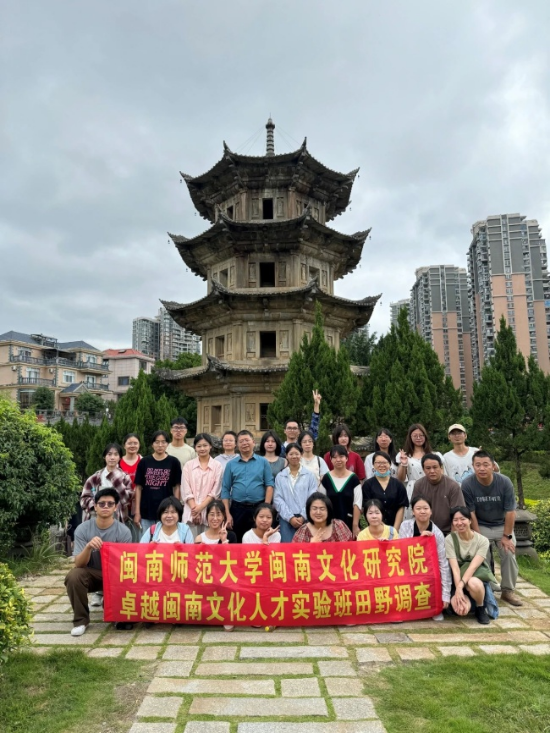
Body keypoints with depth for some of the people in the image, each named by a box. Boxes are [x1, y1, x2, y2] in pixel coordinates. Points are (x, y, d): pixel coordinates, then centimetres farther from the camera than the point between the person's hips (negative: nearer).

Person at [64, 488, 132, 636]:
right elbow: (79, 564, -19)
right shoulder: (83, 529, -14)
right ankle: (81, 619, -8)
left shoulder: (123, 531, -14)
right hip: (91, 574, 0)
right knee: (73, 576, -30)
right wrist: (88, 547, -40)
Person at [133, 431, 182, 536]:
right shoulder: (144, 462, 2)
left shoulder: (173, 462, -1)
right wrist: (137, 512, 1)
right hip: (146, 511, 2)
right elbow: (138, 488, 4)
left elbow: (176, 487, 1)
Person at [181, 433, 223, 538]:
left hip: (209, 512, -1)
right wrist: (195, 508, -8)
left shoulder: (217, 466, 3)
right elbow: (186, 491, 1)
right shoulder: (188, 465, 6)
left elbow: (215, 491, 0)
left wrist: (201, 507, -9)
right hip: (191, 511, 1)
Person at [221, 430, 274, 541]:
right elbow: (225, 490, 5)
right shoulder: (231, 464, 6)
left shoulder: (263, 462, 4)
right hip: (237, 509, 1)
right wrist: (227, 514, -2)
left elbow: (269, 485, -1)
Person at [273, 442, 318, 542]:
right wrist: (290, 517, -9)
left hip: (306, 518, 0)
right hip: (286, 518, 0)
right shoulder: (280, 477, 7)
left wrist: (303, 517, -9)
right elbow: (278, 499, 1)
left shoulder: (309, 475, 7)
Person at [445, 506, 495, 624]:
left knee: (473, 583, -39)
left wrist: (461, 585, -33)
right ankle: (468, 598, 11)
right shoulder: (449, 540, -11)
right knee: (461, 609, -27)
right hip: (458, 579, 1)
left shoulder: (482, 540, -11)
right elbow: (455, 568, -18)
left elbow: (473, 566, -21)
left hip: (477, 576, -1)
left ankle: (481, 609, -5)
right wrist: (459, 590, -29)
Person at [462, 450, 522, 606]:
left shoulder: (505, 482, -21)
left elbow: (510, 512, -13)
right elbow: (471, 513, -16)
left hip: (502, 526, 1)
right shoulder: (467, 484, -24)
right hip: (480, 527, -1)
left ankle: (508, 591, 9)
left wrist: (507, 536, -11)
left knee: (509, 555, -9)